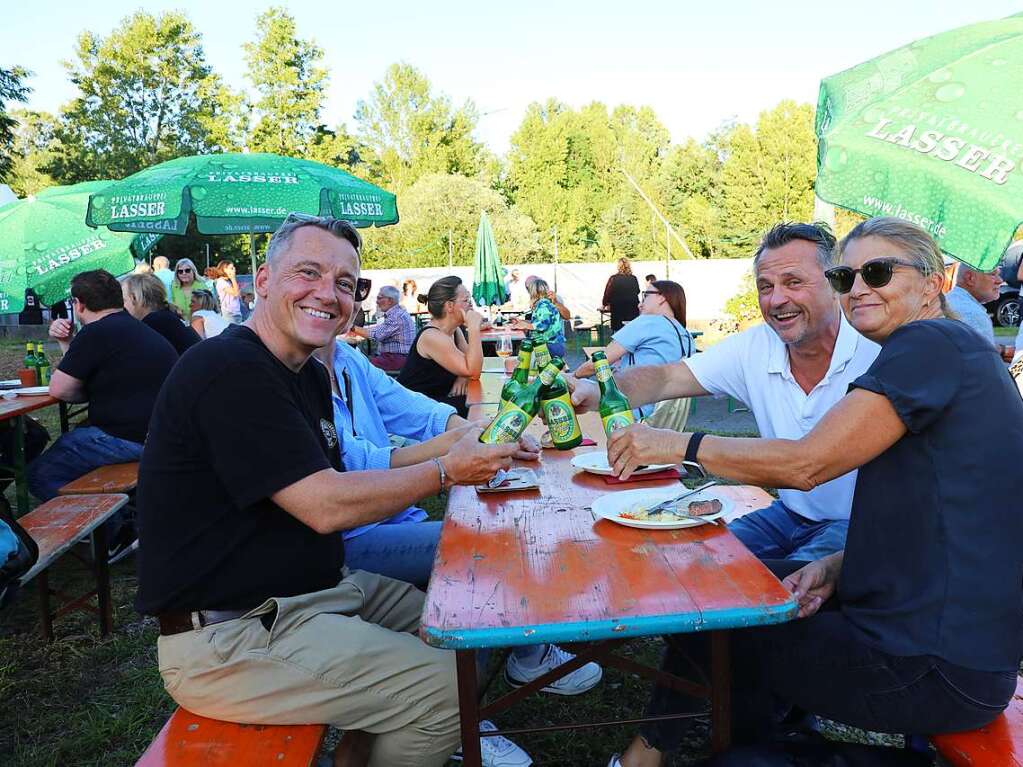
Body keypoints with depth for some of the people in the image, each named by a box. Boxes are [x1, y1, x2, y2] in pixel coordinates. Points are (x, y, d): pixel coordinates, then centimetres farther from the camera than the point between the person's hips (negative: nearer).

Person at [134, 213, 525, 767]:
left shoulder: (308, 374, 10)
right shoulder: (229, 369, -21)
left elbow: (345, 476, 9)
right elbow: (326, 507, -25)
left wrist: (466, 439, 0)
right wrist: (447, 470, -14)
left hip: (313, 590, 10)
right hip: (223, 641, -10)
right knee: (446, 684, -13)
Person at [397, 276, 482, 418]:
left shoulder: (455, 330, 4)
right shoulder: (432, 337, -22)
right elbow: (473, 372, -27)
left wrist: (463, 377, -13)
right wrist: (474, 328, -26)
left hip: (437, 399, 8)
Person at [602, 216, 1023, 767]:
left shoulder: (931, 344, -17)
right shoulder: (949, 353, 13)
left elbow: (807, 463, -22)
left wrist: (678, 444, -14)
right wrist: (836, 566, 1)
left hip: (939, 668, -9)